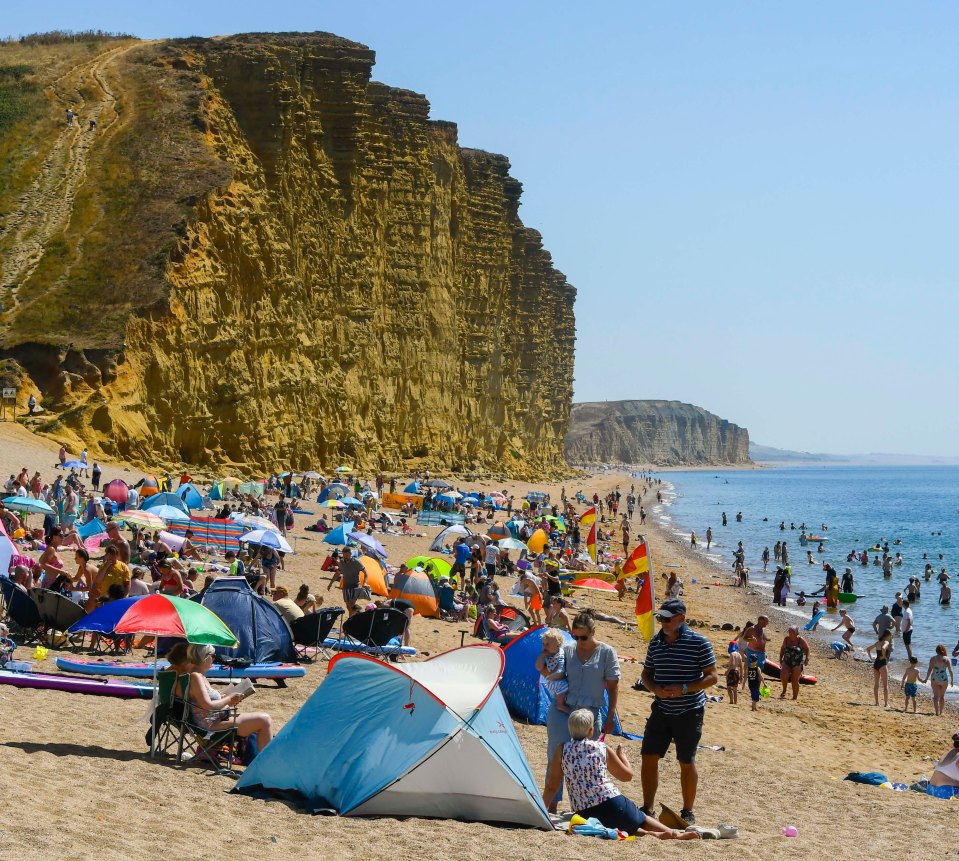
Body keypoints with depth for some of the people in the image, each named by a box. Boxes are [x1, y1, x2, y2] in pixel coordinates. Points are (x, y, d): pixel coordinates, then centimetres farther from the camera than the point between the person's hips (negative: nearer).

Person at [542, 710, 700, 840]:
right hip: (612, 803, 0)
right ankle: (674, 833, 12)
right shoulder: (602, 748, 6)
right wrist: (622, 755, 35)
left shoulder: (562, 750, 4)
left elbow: (551, 787, 5)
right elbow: (627, 775, 18)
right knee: (642, 818, 26)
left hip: (583, 814, 0)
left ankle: (650, 834, -10)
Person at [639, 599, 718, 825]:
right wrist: (655, 689, -7)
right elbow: (646, 674, 16)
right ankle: (647, 809, 14)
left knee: (686, 762, 4)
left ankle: (688, 813, 17)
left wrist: (683, 689, -20)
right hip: (661, 710, 5)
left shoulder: (698, 642, -10)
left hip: (689, 711, -5)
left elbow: (712, 677, -9)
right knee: (649, 757, 2)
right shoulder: (655, 642, 6)